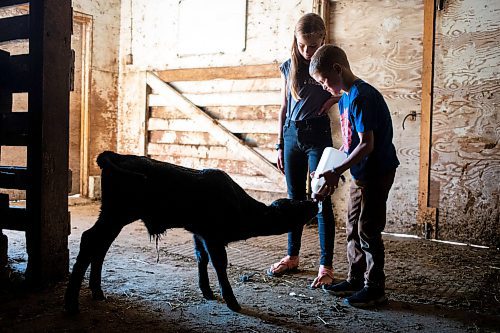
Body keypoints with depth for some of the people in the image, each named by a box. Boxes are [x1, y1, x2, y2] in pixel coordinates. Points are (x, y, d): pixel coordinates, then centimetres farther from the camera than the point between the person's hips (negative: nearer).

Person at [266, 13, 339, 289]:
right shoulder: (289, 67, 8)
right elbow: (284, 108, 12)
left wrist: (333, 100, -12)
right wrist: (280, 144, 11)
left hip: (317, 135, -4)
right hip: (292, 134, 4)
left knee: (321, 201, -4)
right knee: (294, 199, 11)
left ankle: (326, 266, 2)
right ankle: (292, 257, 23)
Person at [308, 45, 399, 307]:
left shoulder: (361, 97, -20)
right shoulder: (345, 99, 10)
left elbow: (367, 144, -24)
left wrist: (336, 172, -23)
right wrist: (329, 170, 8)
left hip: (376, 173, -10)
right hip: (361, 174, 10)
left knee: (368, 231, -1)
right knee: (353, 228, 16)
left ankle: (374, 289, 12)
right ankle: (355, 280, 28)